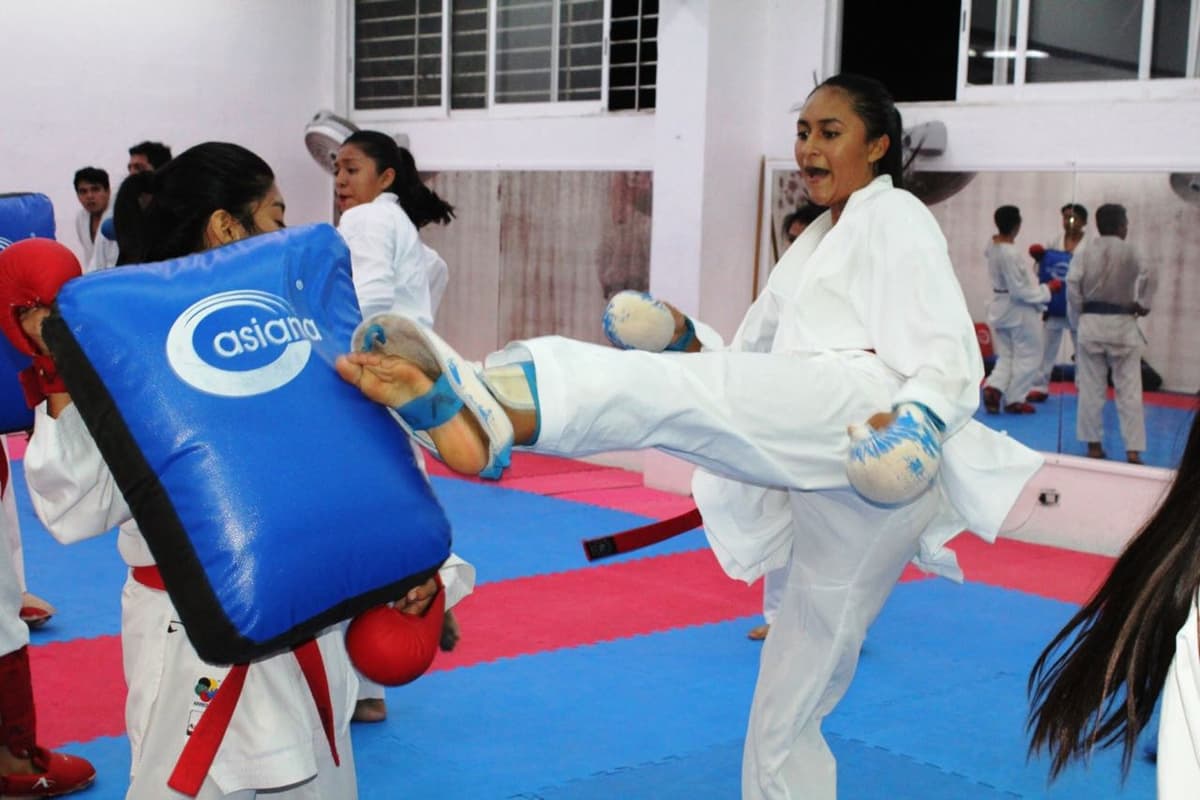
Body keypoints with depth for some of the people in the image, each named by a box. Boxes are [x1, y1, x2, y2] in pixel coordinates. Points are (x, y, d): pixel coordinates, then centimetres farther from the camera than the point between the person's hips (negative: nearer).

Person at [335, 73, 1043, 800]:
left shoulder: (897, 219, 9)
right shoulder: (817, 243, 34)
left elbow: (951, 361, -4)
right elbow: (758, 367, 30)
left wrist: (916, 422, -25)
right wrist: (687, 341, 10)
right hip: (838, 500, 9)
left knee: (682, 390, -33)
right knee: (785, 720, 13)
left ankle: (490, 401, -60)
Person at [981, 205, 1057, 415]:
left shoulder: (993, 246, -1)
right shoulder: (1010, 254, -27)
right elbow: (1020, 290, -24)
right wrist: (1047, 289, -14)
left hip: (1001, 308, 8)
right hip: (1020, 311, -8)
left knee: (1006, 355, 17)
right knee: (1028, 357, 9)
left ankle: (993, 388, -3)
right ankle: (1015, 400, 14)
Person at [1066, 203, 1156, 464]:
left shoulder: (1084, 254, -2)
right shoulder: (1129, 252, -7)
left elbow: (1073, 289, -7)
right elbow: (1150, 277, -20)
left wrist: (1079, 321, 4)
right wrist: (1142, 304, -6)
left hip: (1091, 323, 2)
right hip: (1122, 325, -2)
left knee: (1092, 388, 10)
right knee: (1129, 389, 3)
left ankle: (1094, 444, 16)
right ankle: (1133, 450, 0)